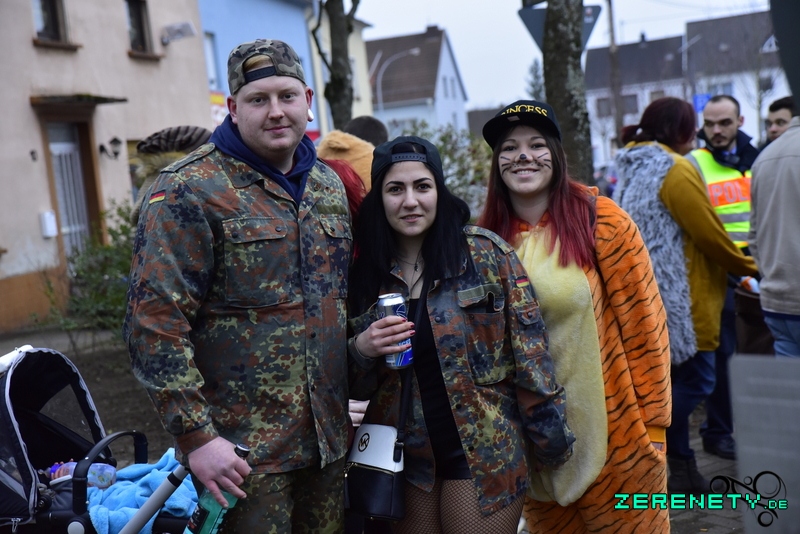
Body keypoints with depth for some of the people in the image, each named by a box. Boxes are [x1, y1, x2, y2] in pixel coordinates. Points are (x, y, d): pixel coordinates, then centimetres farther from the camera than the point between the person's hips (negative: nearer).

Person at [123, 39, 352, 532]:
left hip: (329, 440, 6)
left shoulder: (330, 186, 9)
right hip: (243, 451, -6)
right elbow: (154, 320, -15)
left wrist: (356, 395, 12)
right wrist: (195, 437, -17)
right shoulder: (190, 191, -11)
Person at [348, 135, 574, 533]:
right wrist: (361, 349, -14)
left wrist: (550, 439, -6)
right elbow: (355, 386, 6)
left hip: (485, 454, -3)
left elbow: (529, 351, -6)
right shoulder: (365, 273, 1)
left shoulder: (486, 253, -8)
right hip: (403, 458, 3)